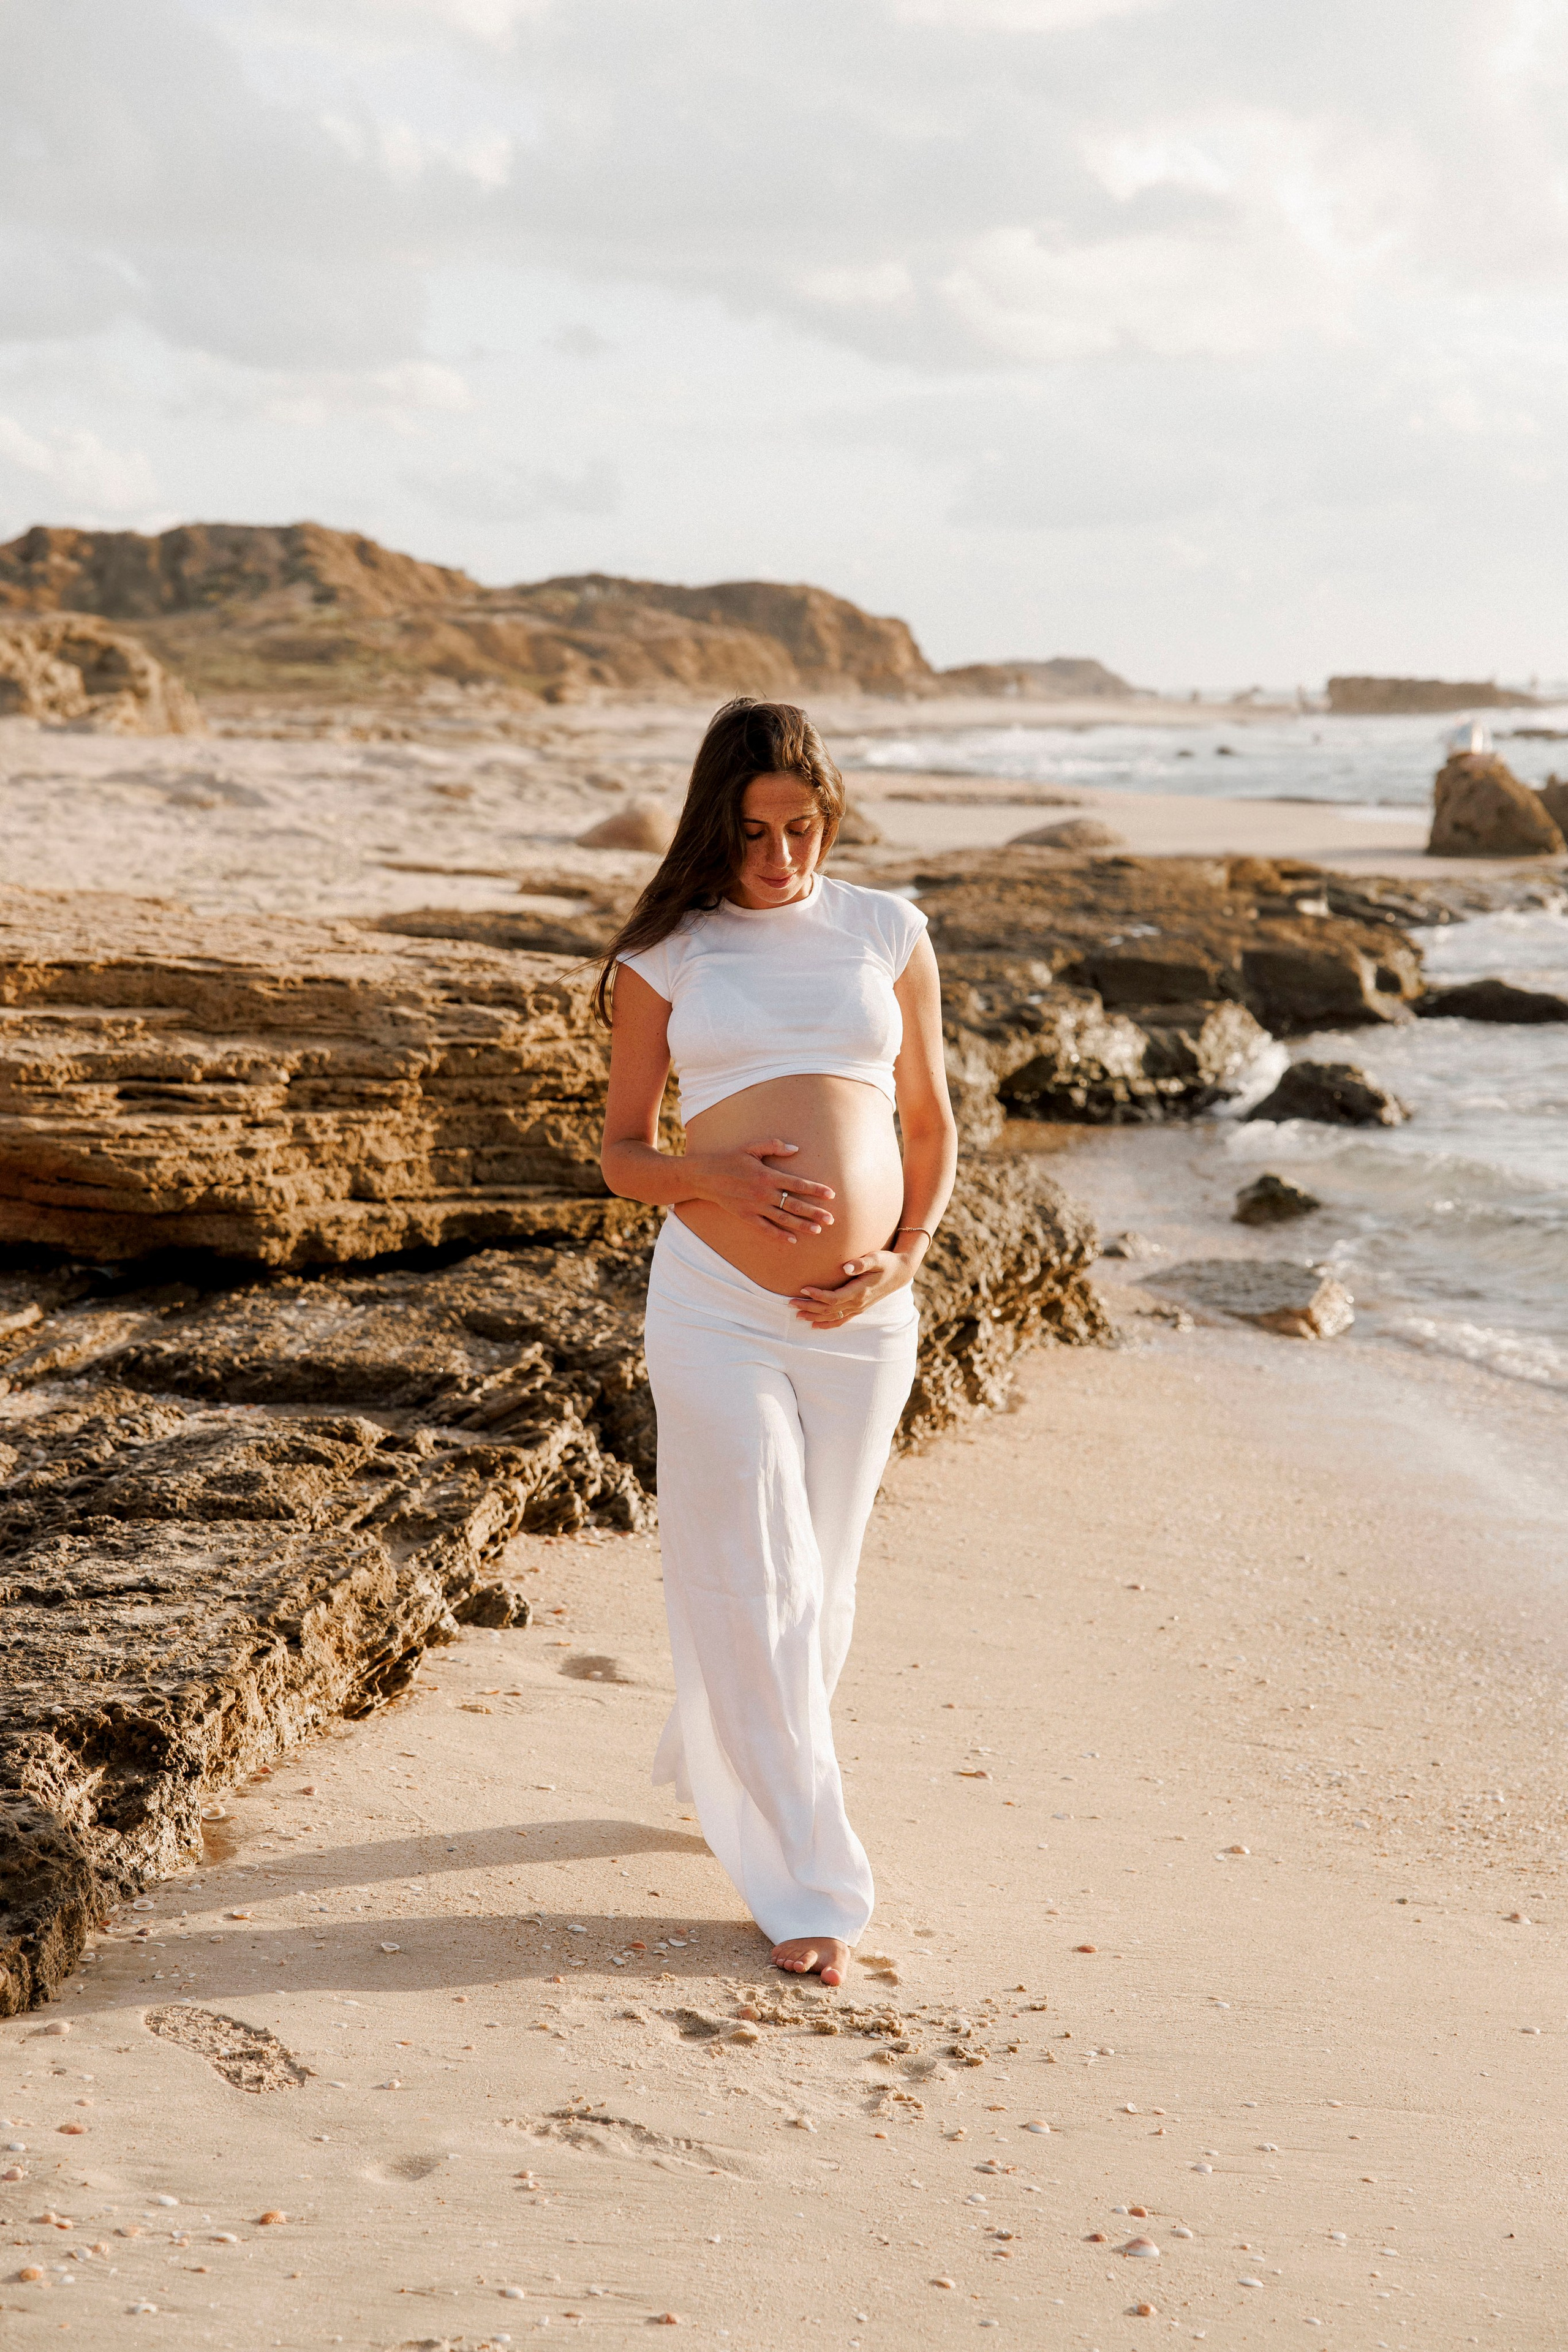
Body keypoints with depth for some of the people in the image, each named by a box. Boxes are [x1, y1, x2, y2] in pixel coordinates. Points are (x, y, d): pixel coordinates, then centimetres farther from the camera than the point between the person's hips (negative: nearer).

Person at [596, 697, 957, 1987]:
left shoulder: (888, 934, 8)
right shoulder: (665, 954, 3)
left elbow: (932, 1126, 13)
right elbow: (622, 1150, 6)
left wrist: (907, 1255, -2)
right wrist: (712, 1178, -14)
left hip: (864, 1314, 2)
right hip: (717, 1304, -2)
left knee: (820, 1586, 13)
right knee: (755, 1592, -2)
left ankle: (721, 1769, 41)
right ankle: (809, 1881, 8)